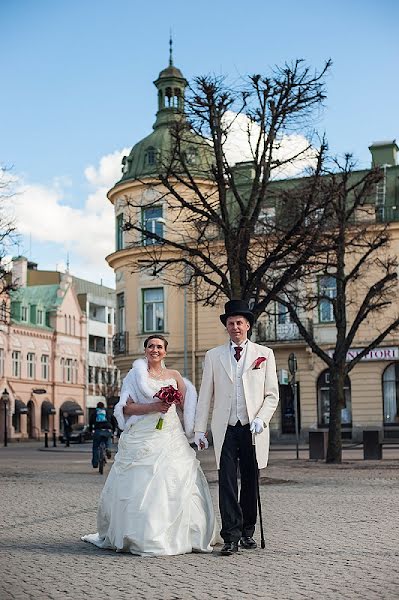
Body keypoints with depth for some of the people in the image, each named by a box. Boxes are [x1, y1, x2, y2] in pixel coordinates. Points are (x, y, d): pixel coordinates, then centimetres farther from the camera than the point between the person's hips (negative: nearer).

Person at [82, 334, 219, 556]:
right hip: (143, 437, -2)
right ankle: (142, 538, 3)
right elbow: (127, 407, -1)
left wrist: (198, 430, 0)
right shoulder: (135, 375, 6)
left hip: (171, 437, 2)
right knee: (140, 486, -6)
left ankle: (178, 536, 9)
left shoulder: (174, 376, 13)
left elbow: (188, 405, 14)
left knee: (176, 484, -2)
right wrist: (153, 407, -14)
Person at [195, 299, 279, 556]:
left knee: (250, 482, 7)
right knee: (227, 483, -6)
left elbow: (272, 394, 6)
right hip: (225, 429, 0)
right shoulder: (214, 355, 9)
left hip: (253, 429, 0)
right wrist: (200, 429, 5)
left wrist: (261, 420, -9)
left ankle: (248, 532, 22)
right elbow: (205, 395, 9)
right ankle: (231, 537, -4)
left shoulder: (264, 354, 7)